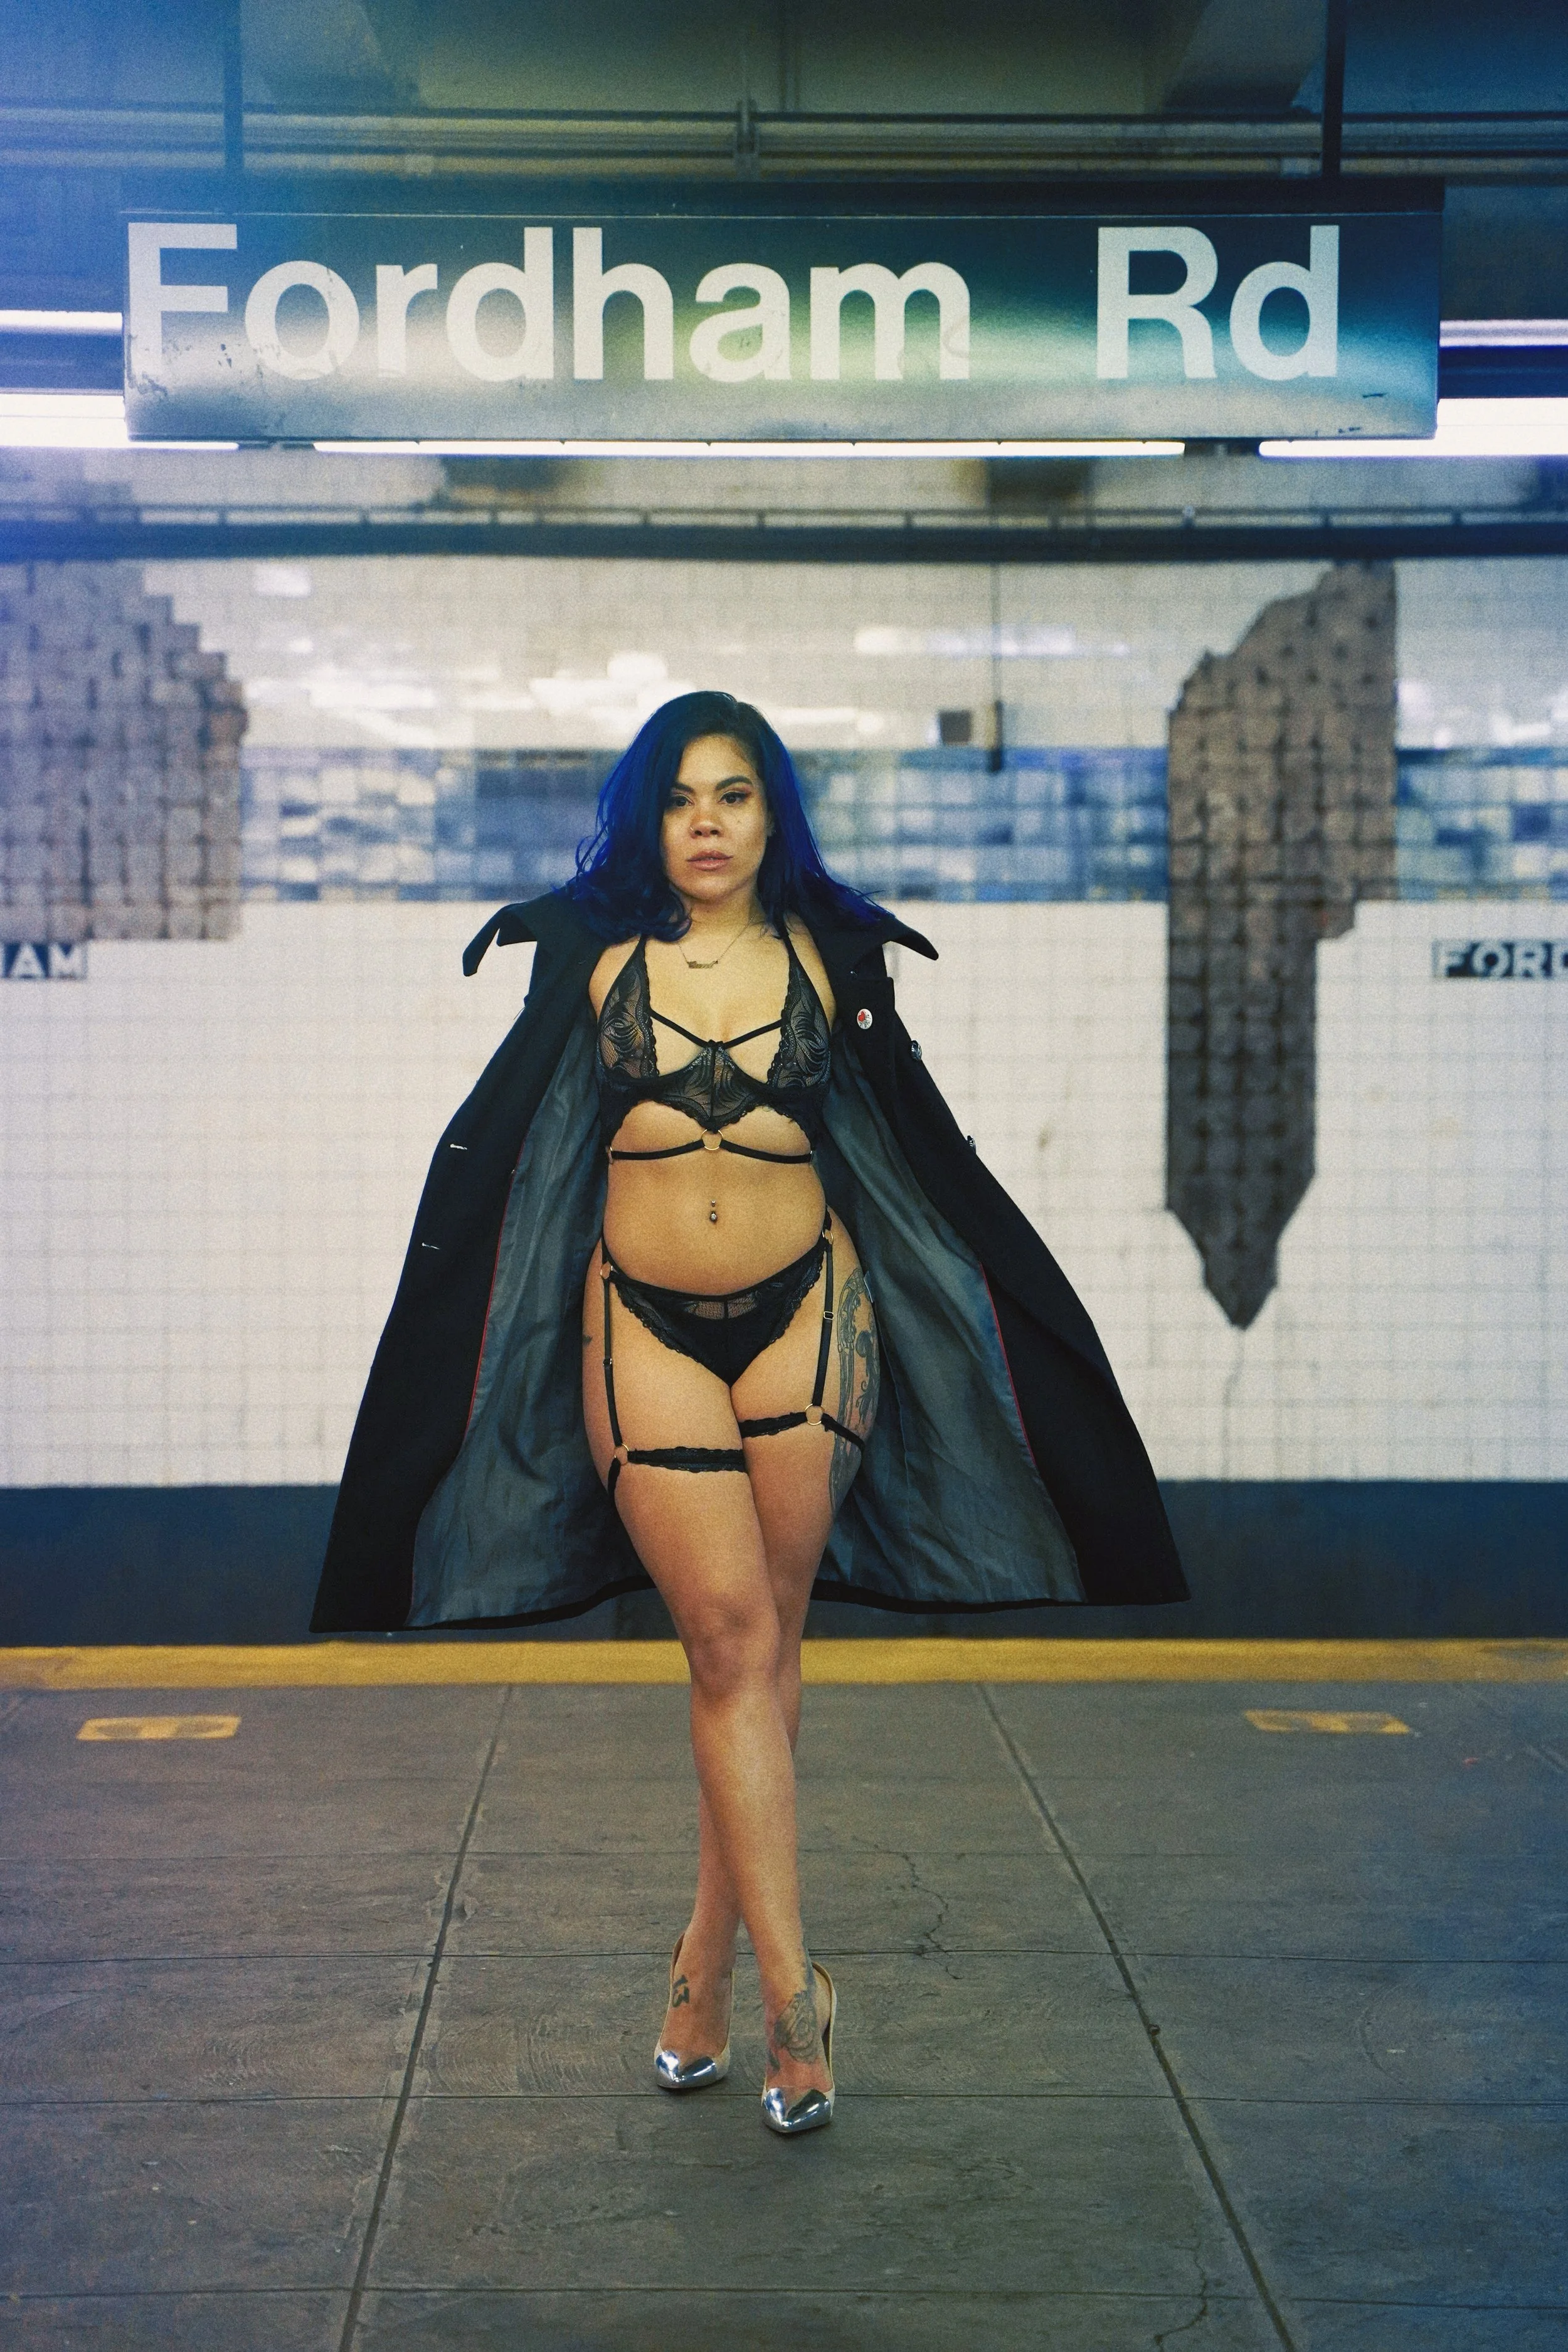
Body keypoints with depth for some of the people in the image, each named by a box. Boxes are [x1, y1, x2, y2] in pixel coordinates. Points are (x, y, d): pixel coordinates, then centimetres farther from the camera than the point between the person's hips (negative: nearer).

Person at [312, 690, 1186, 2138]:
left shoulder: (828, 954, 6)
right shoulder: (599, 956, 4)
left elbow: (914, 1134, 14)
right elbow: (503, 1136, 15)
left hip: (807, 1310, 1)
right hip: (645, 1324, -1)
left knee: (766, 1639, 2)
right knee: (730, 1634, -9)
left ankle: (707, 1961, 14)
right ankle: (793, 1992, -11)